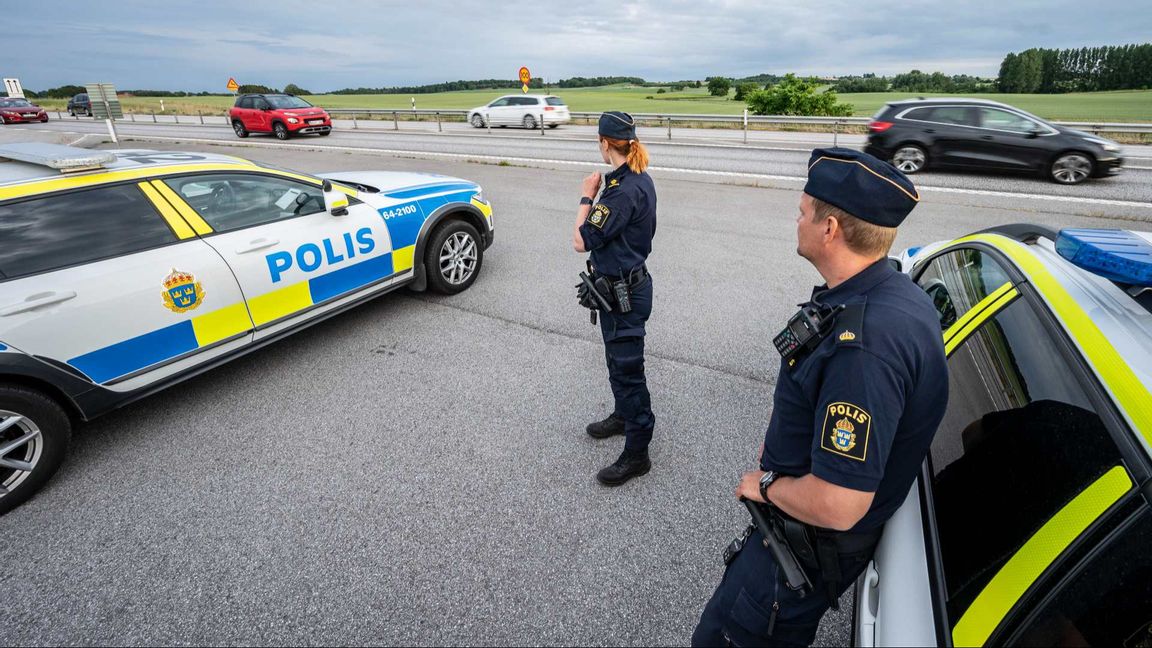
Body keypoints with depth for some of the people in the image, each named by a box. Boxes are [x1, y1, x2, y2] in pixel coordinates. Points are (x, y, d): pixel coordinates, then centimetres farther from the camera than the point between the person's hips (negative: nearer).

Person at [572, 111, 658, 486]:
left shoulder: (623, 190, -26)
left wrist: (587, 197, -12)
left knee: (627, 368, 1)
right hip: (627, 282, 10)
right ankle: (623, 416, 47)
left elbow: (582, 241, -23)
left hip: (623, 292, -10)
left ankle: (636, 454, 15)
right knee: (619, 361, 25)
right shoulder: (640, 179, 6)